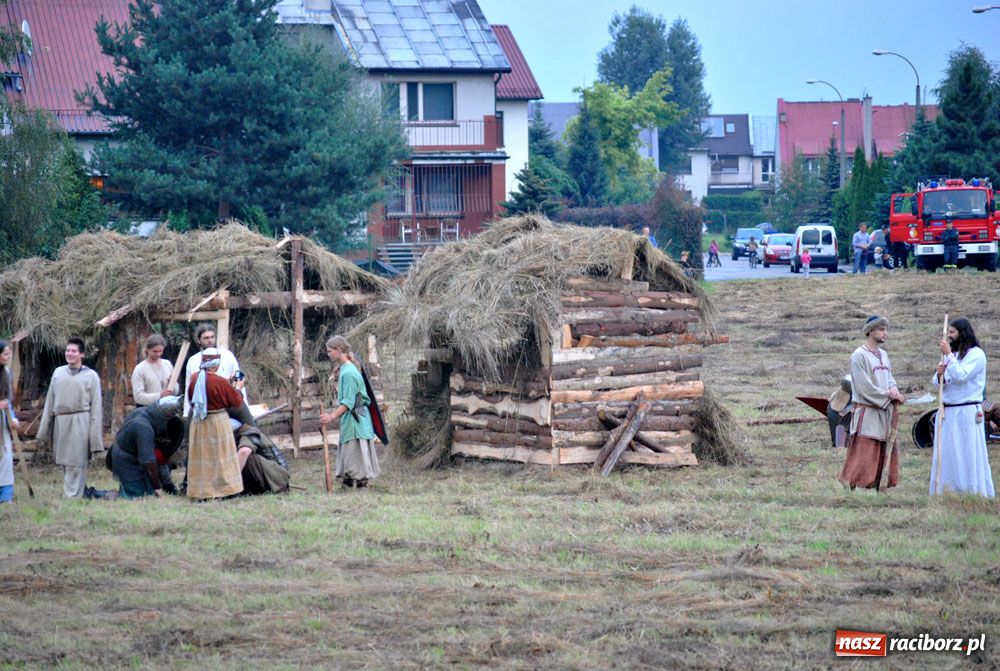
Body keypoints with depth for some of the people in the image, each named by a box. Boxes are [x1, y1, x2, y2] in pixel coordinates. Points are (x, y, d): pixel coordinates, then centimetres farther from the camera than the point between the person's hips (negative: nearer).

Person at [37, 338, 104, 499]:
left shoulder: (90, 375, 4)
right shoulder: (58, 373, 14)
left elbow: (96, 407, 1)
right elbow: (50, 402, 17)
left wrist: (95, 437, -5)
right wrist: (44, 431, 14)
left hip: (80, 423, -4)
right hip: (60, 423, 4)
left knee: (75, 463, -9)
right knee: (64, 463, 5)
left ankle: (73, 497, -10)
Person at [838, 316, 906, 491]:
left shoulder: (883, 355, 14)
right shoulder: (859, 356, -10)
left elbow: (890, 379, 14)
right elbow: (864, 387, -16)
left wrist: (893, 390, -9)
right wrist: (888, 395, -13)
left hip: (885, 412, 8)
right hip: (867, 412, -8)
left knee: (885, 454, 8)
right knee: (863, 453, -10)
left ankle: (879, 487, 12)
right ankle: (851, 484, -7)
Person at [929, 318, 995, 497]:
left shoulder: (976, 354, -6)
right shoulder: (953, 354, 17)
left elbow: (960, 376, -20)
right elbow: (937, 382, 17)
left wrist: (948, 355, -16)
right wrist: (939, 375, -6)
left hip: (967, 411, -8)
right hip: (947, 412, 8)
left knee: (968, 454, -6)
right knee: (946, 455, 7)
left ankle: (975, 494, -3)